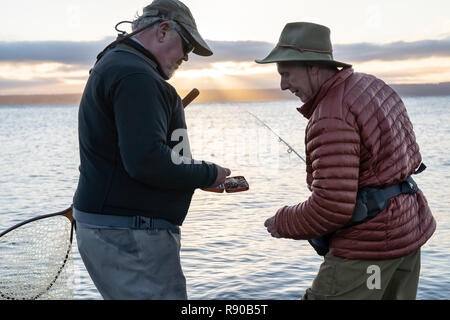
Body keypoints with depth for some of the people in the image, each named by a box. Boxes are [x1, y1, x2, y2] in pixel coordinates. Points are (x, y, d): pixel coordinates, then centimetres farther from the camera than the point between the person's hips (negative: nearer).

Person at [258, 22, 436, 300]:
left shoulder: (331, 119, -24)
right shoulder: (371, 86, 6)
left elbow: (332, 208, -26)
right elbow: (409, 155, 16)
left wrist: (283, 224, -9)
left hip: (369, 245, -10)